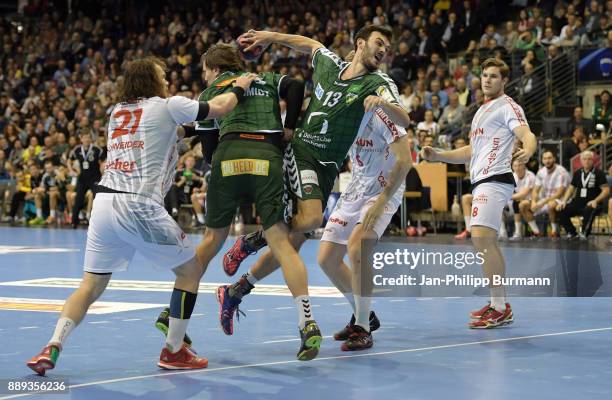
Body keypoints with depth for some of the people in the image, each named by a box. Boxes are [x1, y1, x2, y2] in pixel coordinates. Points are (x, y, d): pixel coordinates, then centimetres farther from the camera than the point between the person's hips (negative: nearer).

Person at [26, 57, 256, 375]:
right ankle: (173, 351, 11)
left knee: (92, 284, 11)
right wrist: (239, 88, 25)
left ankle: (53, 347, -8)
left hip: (104, 202, 6)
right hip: (138, 205, -6)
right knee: (190, 269, 12)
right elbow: (218, 108, 6)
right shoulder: (166, 105, 5)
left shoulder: (116, 111, 22)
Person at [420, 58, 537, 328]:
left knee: (481, 237, -21)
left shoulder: (507, 106, -4)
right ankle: (499, 305, 22)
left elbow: (527, 135, -20)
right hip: (481, 181, 10)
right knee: (487, 244, 13)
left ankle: (500, 309, -19)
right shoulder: (482, 111, 24)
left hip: (494, 179, -10)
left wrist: (527, 151, -43)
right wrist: (437, 155, 22)